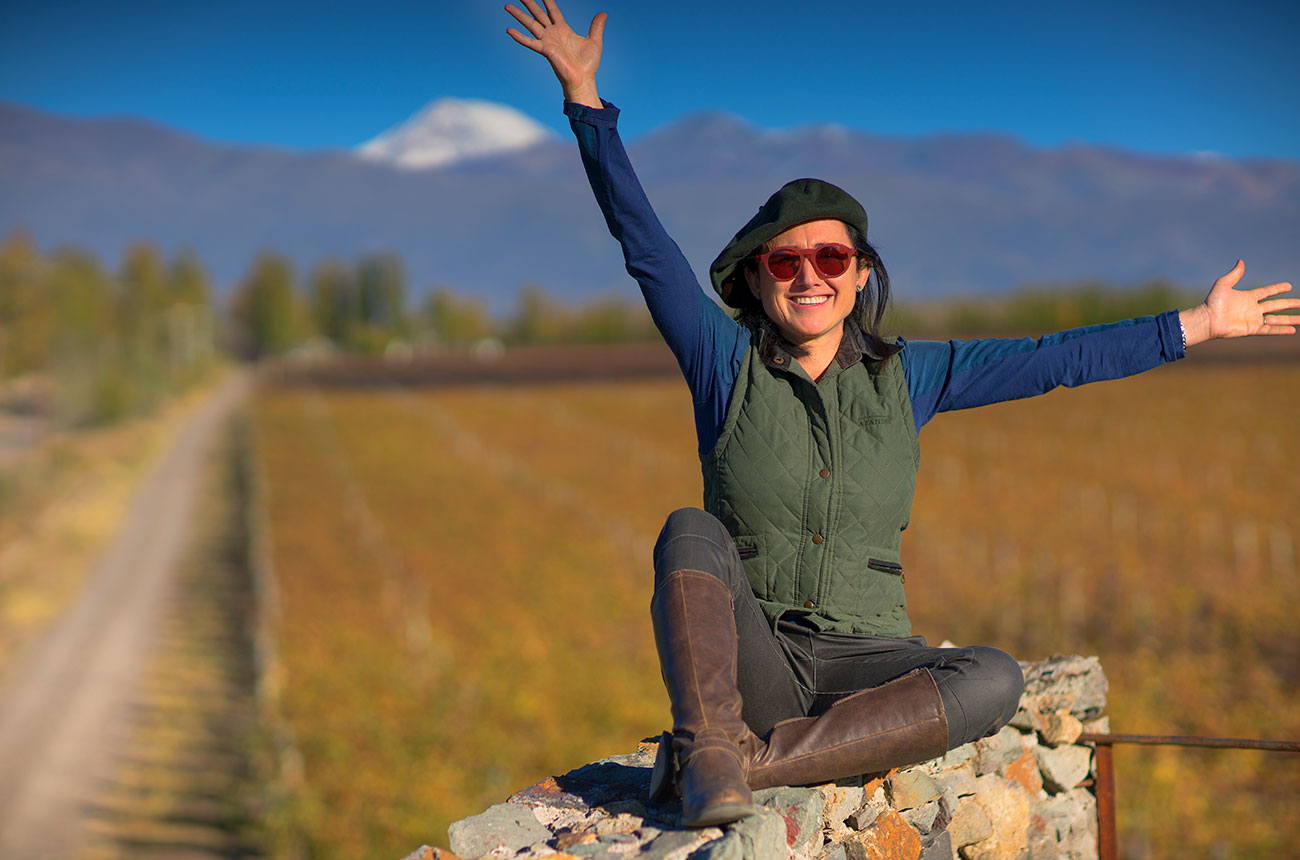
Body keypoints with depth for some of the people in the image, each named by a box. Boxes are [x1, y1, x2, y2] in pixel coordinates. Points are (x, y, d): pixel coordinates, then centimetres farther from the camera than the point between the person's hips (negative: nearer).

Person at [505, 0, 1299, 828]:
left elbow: (1053, 358, 12)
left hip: (863, 663, 2)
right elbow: (643, 240, -3)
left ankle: (735, 759, -31)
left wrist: (1200, 324, 14)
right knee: (692, 532, -28)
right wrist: (584, 95, -8)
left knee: (995, 680, -28)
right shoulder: (726, 361, 2)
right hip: (751, 660, -2)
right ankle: (711, 742, -40)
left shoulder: (906, 376, 9)